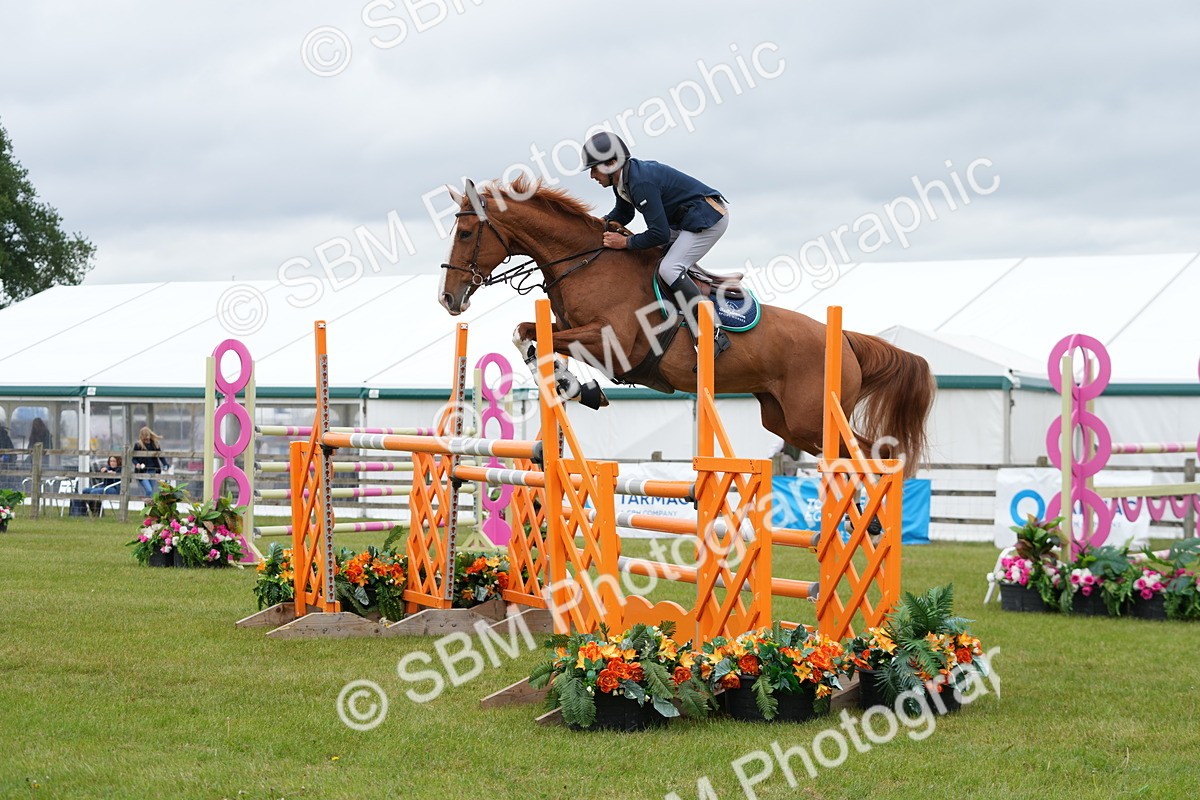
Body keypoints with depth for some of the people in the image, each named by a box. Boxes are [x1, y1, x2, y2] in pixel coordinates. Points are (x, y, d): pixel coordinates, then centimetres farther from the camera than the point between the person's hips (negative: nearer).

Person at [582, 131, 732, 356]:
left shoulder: (641, 182, -27)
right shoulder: (623, 179, 4)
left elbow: (659, 234, -26)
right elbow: (623, 214, 23)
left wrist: (626, 242, -16)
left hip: (709, 219, -11)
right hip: (687, 219, 11)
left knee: (669, 269, -22)